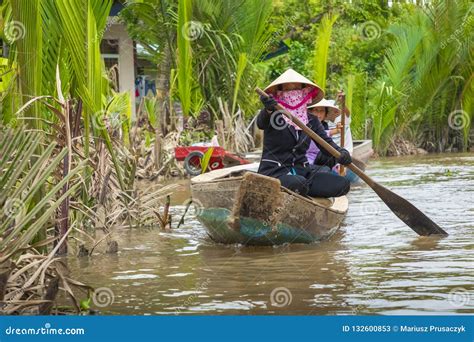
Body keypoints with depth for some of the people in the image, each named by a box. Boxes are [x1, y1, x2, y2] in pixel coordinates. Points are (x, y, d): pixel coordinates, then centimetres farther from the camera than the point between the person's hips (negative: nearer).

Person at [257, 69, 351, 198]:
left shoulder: (311, 120, 15)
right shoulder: (272, 114, -1)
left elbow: (326, 142, 7)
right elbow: (261, 123, -24)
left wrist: (341, 153, -17)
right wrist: (268, 110, -49)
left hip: (301, 170, 6)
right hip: (274, 171, -6)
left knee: (342, 184, -15)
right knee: (298, 183, -39)